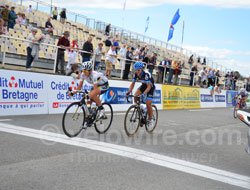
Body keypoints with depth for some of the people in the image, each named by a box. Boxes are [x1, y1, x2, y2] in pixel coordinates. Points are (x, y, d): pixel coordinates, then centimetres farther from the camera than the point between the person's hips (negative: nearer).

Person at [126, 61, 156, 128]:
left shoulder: (146, 74, -34)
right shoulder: (136, 74, -17)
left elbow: (149, 86, -35)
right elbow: (132, 84, -10)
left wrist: (143, 94, -50)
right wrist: (128, 92, -26)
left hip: (150, 86, -6)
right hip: (143, 85, 6)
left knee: (148, 104, -15)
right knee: (135, 96, -20)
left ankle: (150, 119, 5)